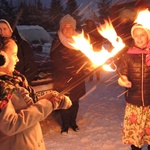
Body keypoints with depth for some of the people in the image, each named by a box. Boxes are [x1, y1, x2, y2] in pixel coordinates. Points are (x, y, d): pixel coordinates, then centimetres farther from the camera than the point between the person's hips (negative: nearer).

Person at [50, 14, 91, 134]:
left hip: (77, 79, 3)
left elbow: (85, 58, 8)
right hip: (62, 79, -2)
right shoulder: (57, 43, -3)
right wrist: (70, 69, -14)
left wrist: (77, 69, -9)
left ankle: (73, 122, 29)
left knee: (75, 102, 10)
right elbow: (55, 61, -8)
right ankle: (65, 125, 16)